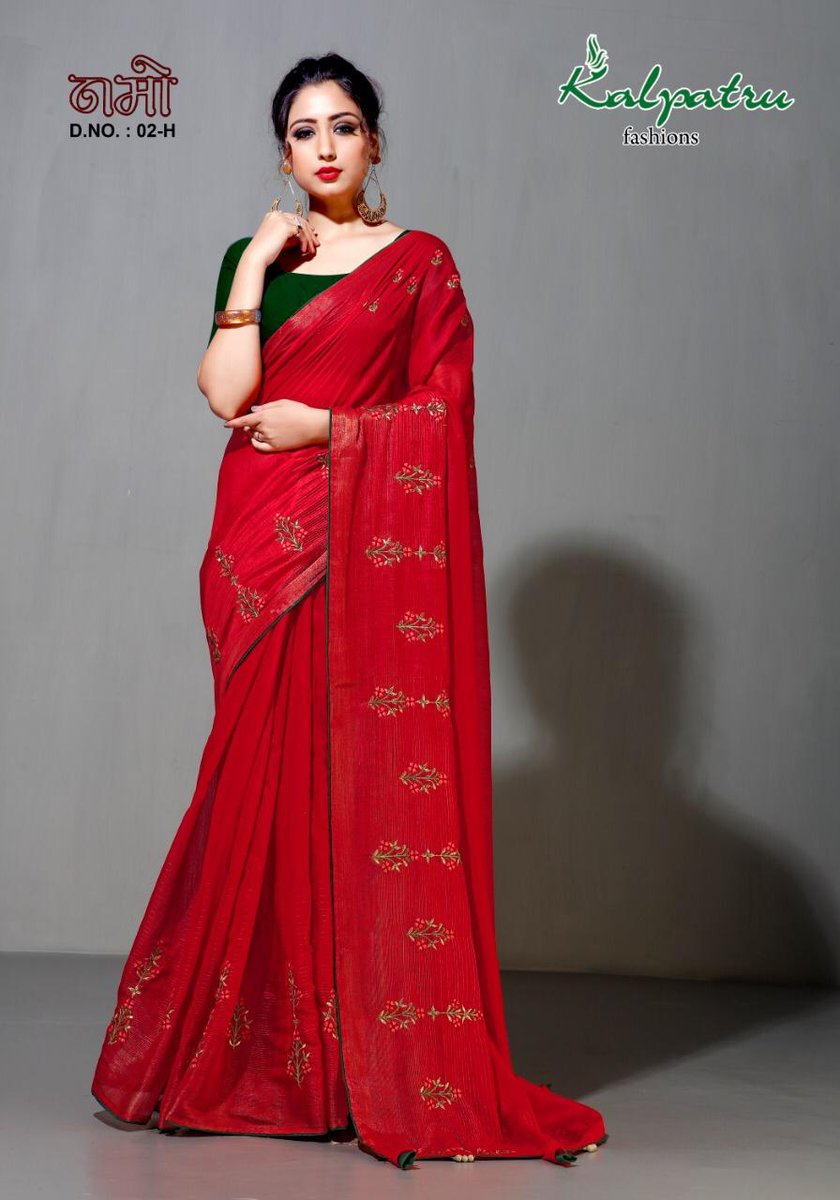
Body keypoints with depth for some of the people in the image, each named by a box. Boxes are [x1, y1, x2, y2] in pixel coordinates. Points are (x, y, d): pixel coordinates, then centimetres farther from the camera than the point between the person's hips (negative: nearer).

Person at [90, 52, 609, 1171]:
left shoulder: (420, 261, 8)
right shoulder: (252, 259, 15)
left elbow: (444, 410, -1)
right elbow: (227, 394, -1)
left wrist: (321, 425, -8)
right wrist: (257, 262, -1)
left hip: (375, 544, -2)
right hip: (267, 542, 2)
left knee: (377, 782, -5)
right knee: (268, 776, 0)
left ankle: (389, 1060, 2)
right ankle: (263, 1053, 9)